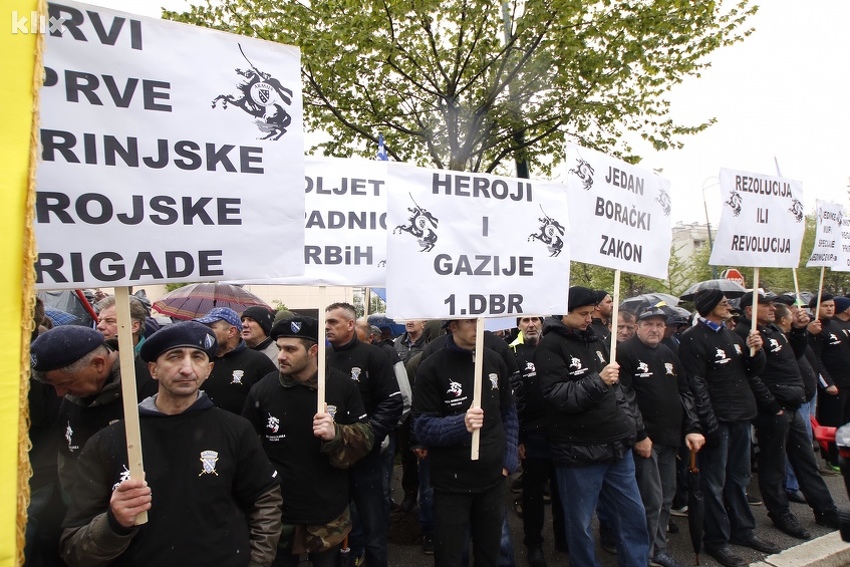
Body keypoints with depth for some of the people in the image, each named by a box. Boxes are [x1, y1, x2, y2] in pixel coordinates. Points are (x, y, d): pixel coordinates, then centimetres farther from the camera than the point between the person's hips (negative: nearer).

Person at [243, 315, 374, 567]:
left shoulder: (343, 386, -9)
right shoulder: (262, 389, -7)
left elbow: (365, 439, -6)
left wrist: (336, 434, -26)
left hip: (329, 515, 0)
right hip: (277, 514, 0)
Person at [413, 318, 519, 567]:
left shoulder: (495, 361, 0)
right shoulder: (432, 367, -14)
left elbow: (508, 413, 9)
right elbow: (422, 427, -15)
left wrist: (509, 459, 1)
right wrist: (461, 424, -32)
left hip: (493, 479, 4)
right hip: (451, 484, -4)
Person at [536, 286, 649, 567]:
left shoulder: (594, 339, 11)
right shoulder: (550, 346, -11)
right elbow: (557, 396, -20)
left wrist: (632, 421, 12)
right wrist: (597, 381, -28)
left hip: (617, 446, 7)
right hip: (579, 452, -6)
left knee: (634, 513, 16)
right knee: (580, 523, 8)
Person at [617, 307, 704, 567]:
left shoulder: (669, 355, 14)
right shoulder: (625, 353, -11)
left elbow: (685, 393, 15)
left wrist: (692, 428, 4)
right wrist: (638, 436, -18)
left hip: (670, 437, 8)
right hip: (644, 439, -7)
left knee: (666, 497, 15)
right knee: (652, 500, -4)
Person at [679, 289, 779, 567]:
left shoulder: (732, 335, 14)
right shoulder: (693, 339, -13)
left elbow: (752, 370, 19)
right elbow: (696, 384, -18)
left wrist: (755, 351, -2)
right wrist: (709, 424, -20)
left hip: (741, 416, 8)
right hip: (718, 420, -8)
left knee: (739, 477, 19)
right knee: (715, 482, 3)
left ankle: (742, 530, 33)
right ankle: (716, 540, 15)